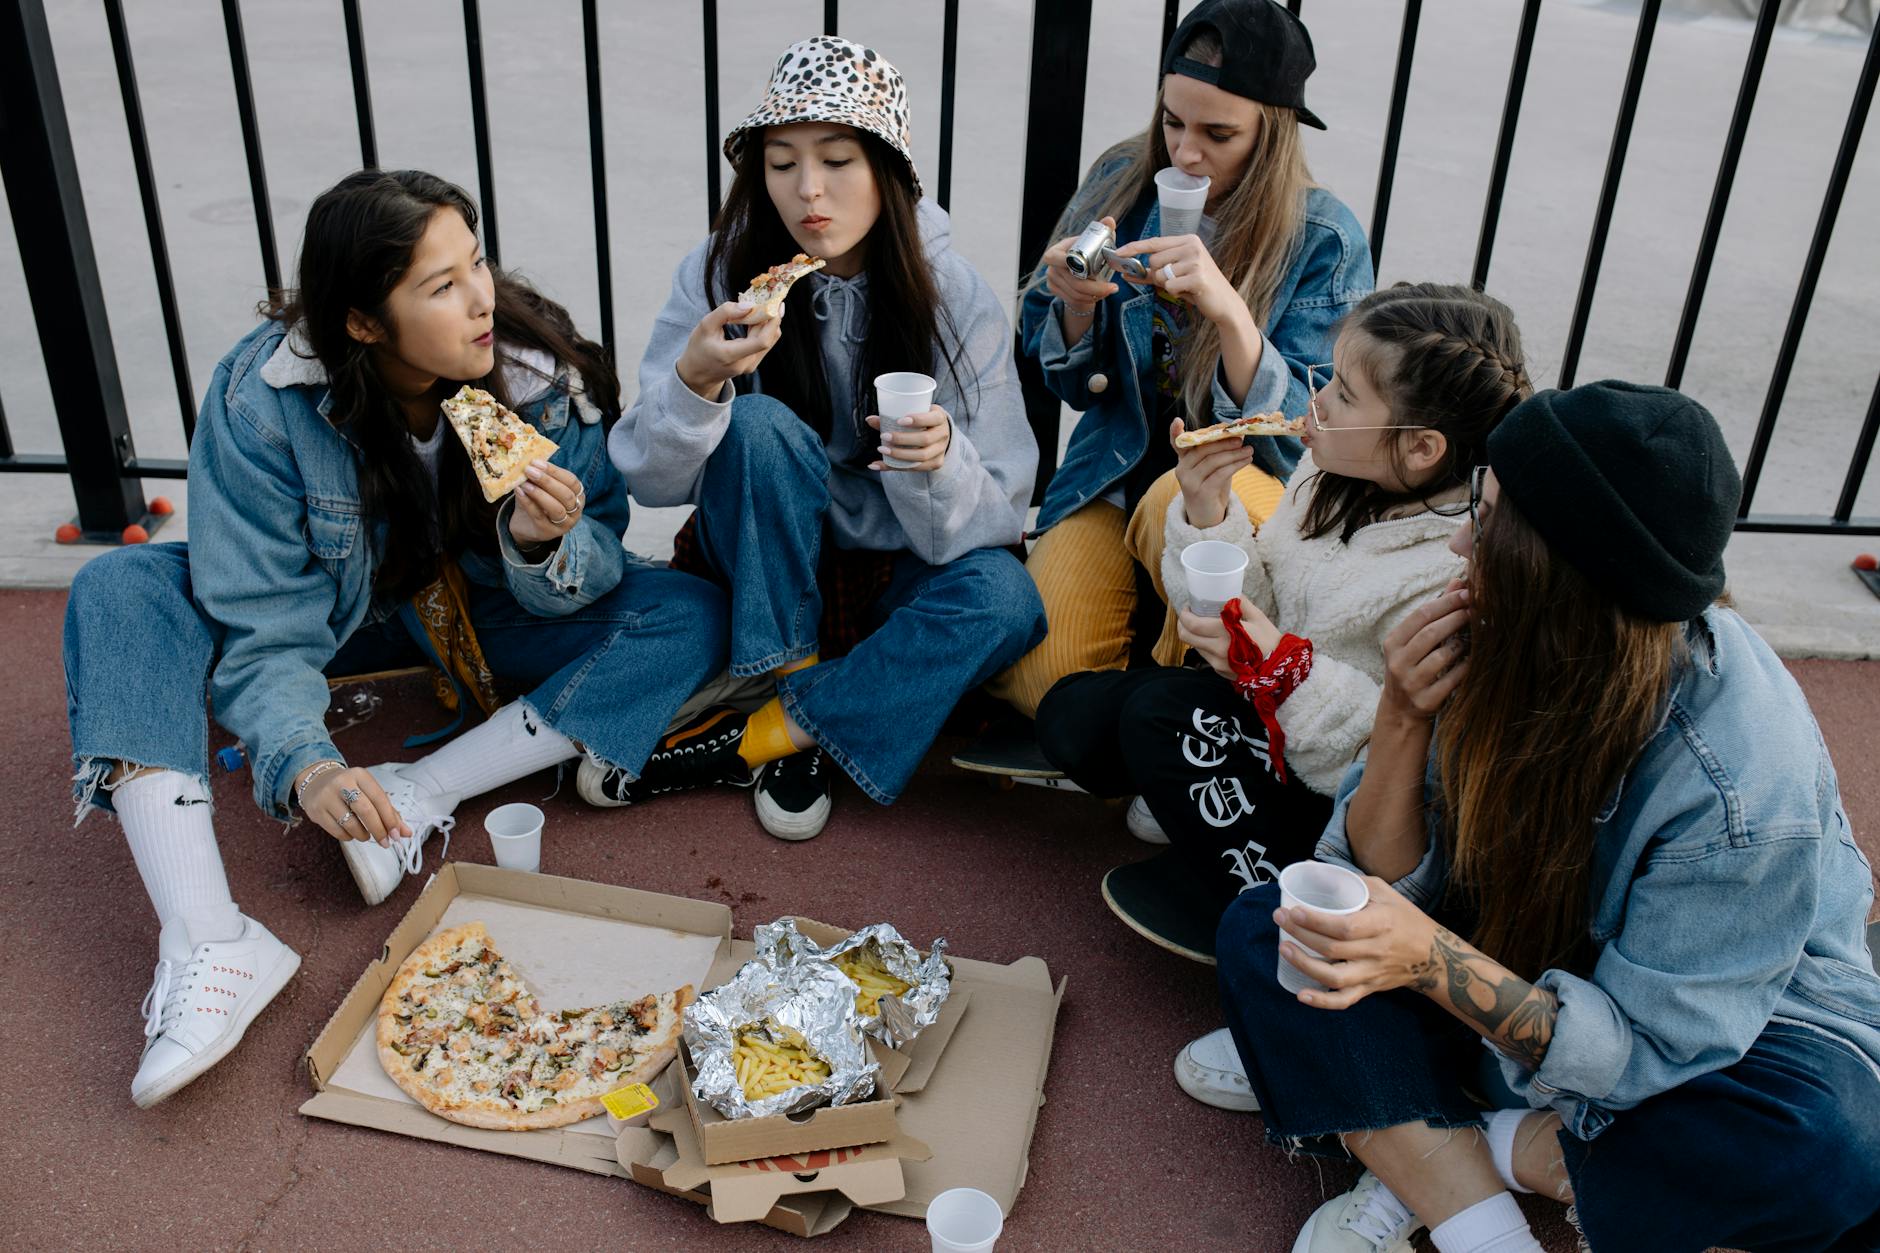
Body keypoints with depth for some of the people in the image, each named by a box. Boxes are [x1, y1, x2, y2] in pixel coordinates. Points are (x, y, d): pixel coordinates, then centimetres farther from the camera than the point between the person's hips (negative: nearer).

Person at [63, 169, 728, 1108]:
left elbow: (579, 590, -16)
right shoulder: (261, 396, -25)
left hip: (490, 607, 0)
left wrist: (544, 543, -39)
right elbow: (263, 625, -24)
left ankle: (421, 794, -26)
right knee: (117, 592, -24)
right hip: (343, 607, 0)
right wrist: (302, 764, -41)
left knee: (690, 617, -24)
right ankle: (209, 944, -33)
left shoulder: (544, 375, -23)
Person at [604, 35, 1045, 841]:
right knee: (758, 425, -29)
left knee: (1005, 599, -31)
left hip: (894, 573, 1)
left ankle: (750, 739, -18)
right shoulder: (721, 273, -12)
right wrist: (695, 382, -34)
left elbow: (994, 517, -15)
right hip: (764, 570, 0)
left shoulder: (956, 299, -13)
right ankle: (798, 715, -17)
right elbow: (650, 480, -14)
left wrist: (938, 461, -37)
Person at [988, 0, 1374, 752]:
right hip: (1115, 476, 2)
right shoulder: (1123, 183, -1)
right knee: (1041, 678, -22)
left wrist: (1227, 309, -31)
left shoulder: (1325, 239, -10)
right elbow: (1070, 380, 6)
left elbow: (1305, 433, -15)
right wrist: (1076, 306, -18)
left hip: (1251, 484, -2)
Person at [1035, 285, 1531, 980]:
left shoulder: (1460, 576, -29)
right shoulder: (1335, 471, -5)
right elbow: (1254, 609, 0)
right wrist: (1209, 515, -16)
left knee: (1165, 713, -23)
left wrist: (1285, 670, -32)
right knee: (1074, 713, -4)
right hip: (1280, 721, 8)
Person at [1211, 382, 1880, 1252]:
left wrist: (1431, 958, -43)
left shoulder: (1743, 785, -31)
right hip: (1526, 955, 3)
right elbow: (1383, 881, -12)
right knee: (1262, 932, -15)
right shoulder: (1503, 646, -19)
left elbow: (1640, 1048, -28)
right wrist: (1402, 722, -31)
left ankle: (1419, 1169, -18)